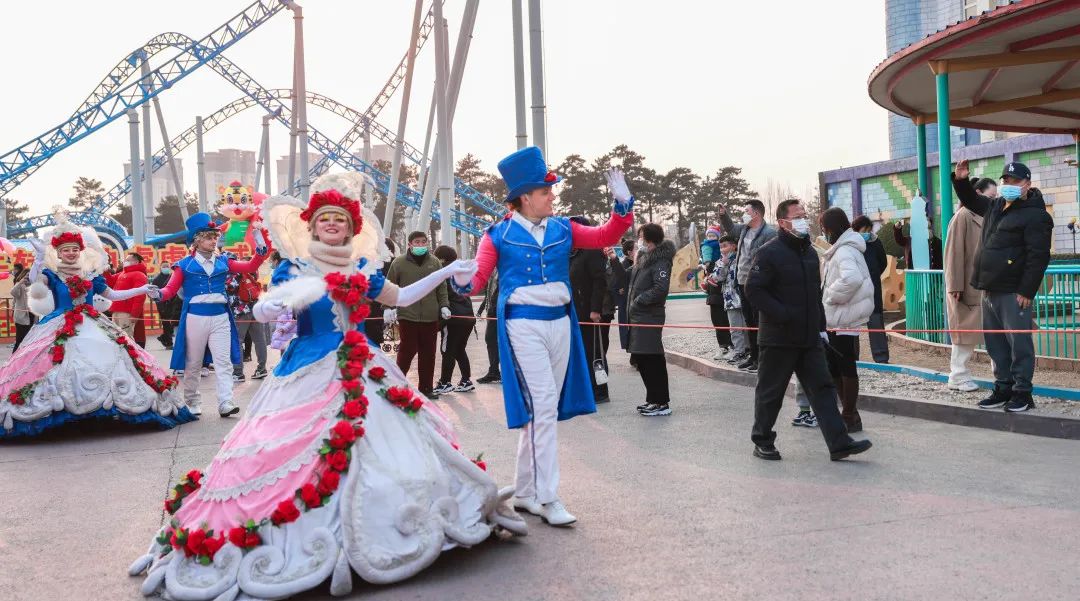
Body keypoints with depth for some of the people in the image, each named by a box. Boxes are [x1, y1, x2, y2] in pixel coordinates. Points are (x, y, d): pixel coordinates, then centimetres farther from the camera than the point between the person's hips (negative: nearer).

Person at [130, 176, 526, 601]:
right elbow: (261, 313, -7)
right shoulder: (294, 267, -1)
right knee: (302, 457, -11)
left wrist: (446, 273, 17)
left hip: (364, 370, 5)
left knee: (380, 447, 4)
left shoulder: (362, 267, 10)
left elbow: (401, 298, 22)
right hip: (311, 373, -4)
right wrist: (271, 307, -32)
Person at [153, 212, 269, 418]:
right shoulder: (185, 265, 0)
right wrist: (158, 293, -24)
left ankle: (225, 404, -8)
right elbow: (171, 289, -2)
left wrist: (260, 247, -12)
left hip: (220, 317, 2)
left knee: (224, 362, -5)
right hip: (195, 317, -2)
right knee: (193, 365, 9)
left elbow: (250, 267, 1)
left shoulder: (223, 262, 7)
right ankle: (192, 404, 22)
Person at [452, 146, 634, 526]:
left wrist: (623, 204, -7)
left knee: (542, 410, 10)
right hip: (523, 326, -5)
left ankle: (524, 492, 22)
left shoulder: (562, 229, 8)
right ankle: (547, 498, -5)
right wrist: (462, 282, -28)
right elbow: (480, 279, -5)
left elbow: (606, 237, 8)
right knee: (542, 406, -12)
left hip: (559, 324, 6)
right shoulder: (499, 235, -3)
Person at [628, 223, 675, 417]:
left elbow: (660, 288, -21)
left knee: (653, 361, -7)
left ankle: (662, 403, 0)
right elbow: (628, 278, 26)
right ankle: (653, 399, 24)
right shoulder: (643, 258, 17)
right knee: (640, 359, 14)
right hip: (638, 316, 10)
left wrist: (639, 301, -15)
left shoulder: (660, 261, -12)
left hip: (650, 318, -10)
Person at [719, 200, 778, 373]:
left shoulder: (769, 233, -14)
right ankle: (753, 357, 25)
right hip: (742, 283, 9)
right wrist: (723, 215, 19)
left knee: (759, 323, -3)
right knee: (749, 323, 15)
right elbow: (731, 229, 34)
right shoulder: (744, 229, 12)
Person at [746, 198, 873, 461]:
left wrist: (821, 326, 17)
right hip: (779, 338, -7)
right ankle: (762, 442, 18)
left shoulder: (810, 252, 14)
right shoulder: (770, 253, -11)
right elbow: (754, 289, -16)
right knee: (770, 391, 4)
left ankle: (839, 443, 2)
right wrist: (782, 315, -21)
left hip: (810, 338, 7)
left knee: (822, 388, 2)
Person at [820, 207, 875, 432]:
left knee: (846, 367, -1)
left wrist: (831, 296, -20)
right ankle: (849, 413, 25)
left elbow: (851, 279, -34)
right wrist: (830, 296, 8)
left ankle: (850, 416, 8)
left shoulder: (844, 251, -17)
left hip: (845, 319, -10)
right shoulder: (842, 249, 15)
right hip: (837, 318, 10)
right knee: (833, 366, 15)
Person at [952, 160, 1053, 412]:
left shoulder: (1035, 215, -9)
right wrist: (961, 181, 16)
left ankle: (1022, 392, 4)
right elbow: (972, 200, 36)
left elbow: (1038, 257, -15)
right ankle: (1003, 388, 21)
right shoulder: (996, 206, 15)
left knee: (1019, 343, -4)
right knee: (995, 343, 12)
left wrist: (1026, 291, -19)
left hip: (1013, 293, -8)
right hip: (990, 290, 8)